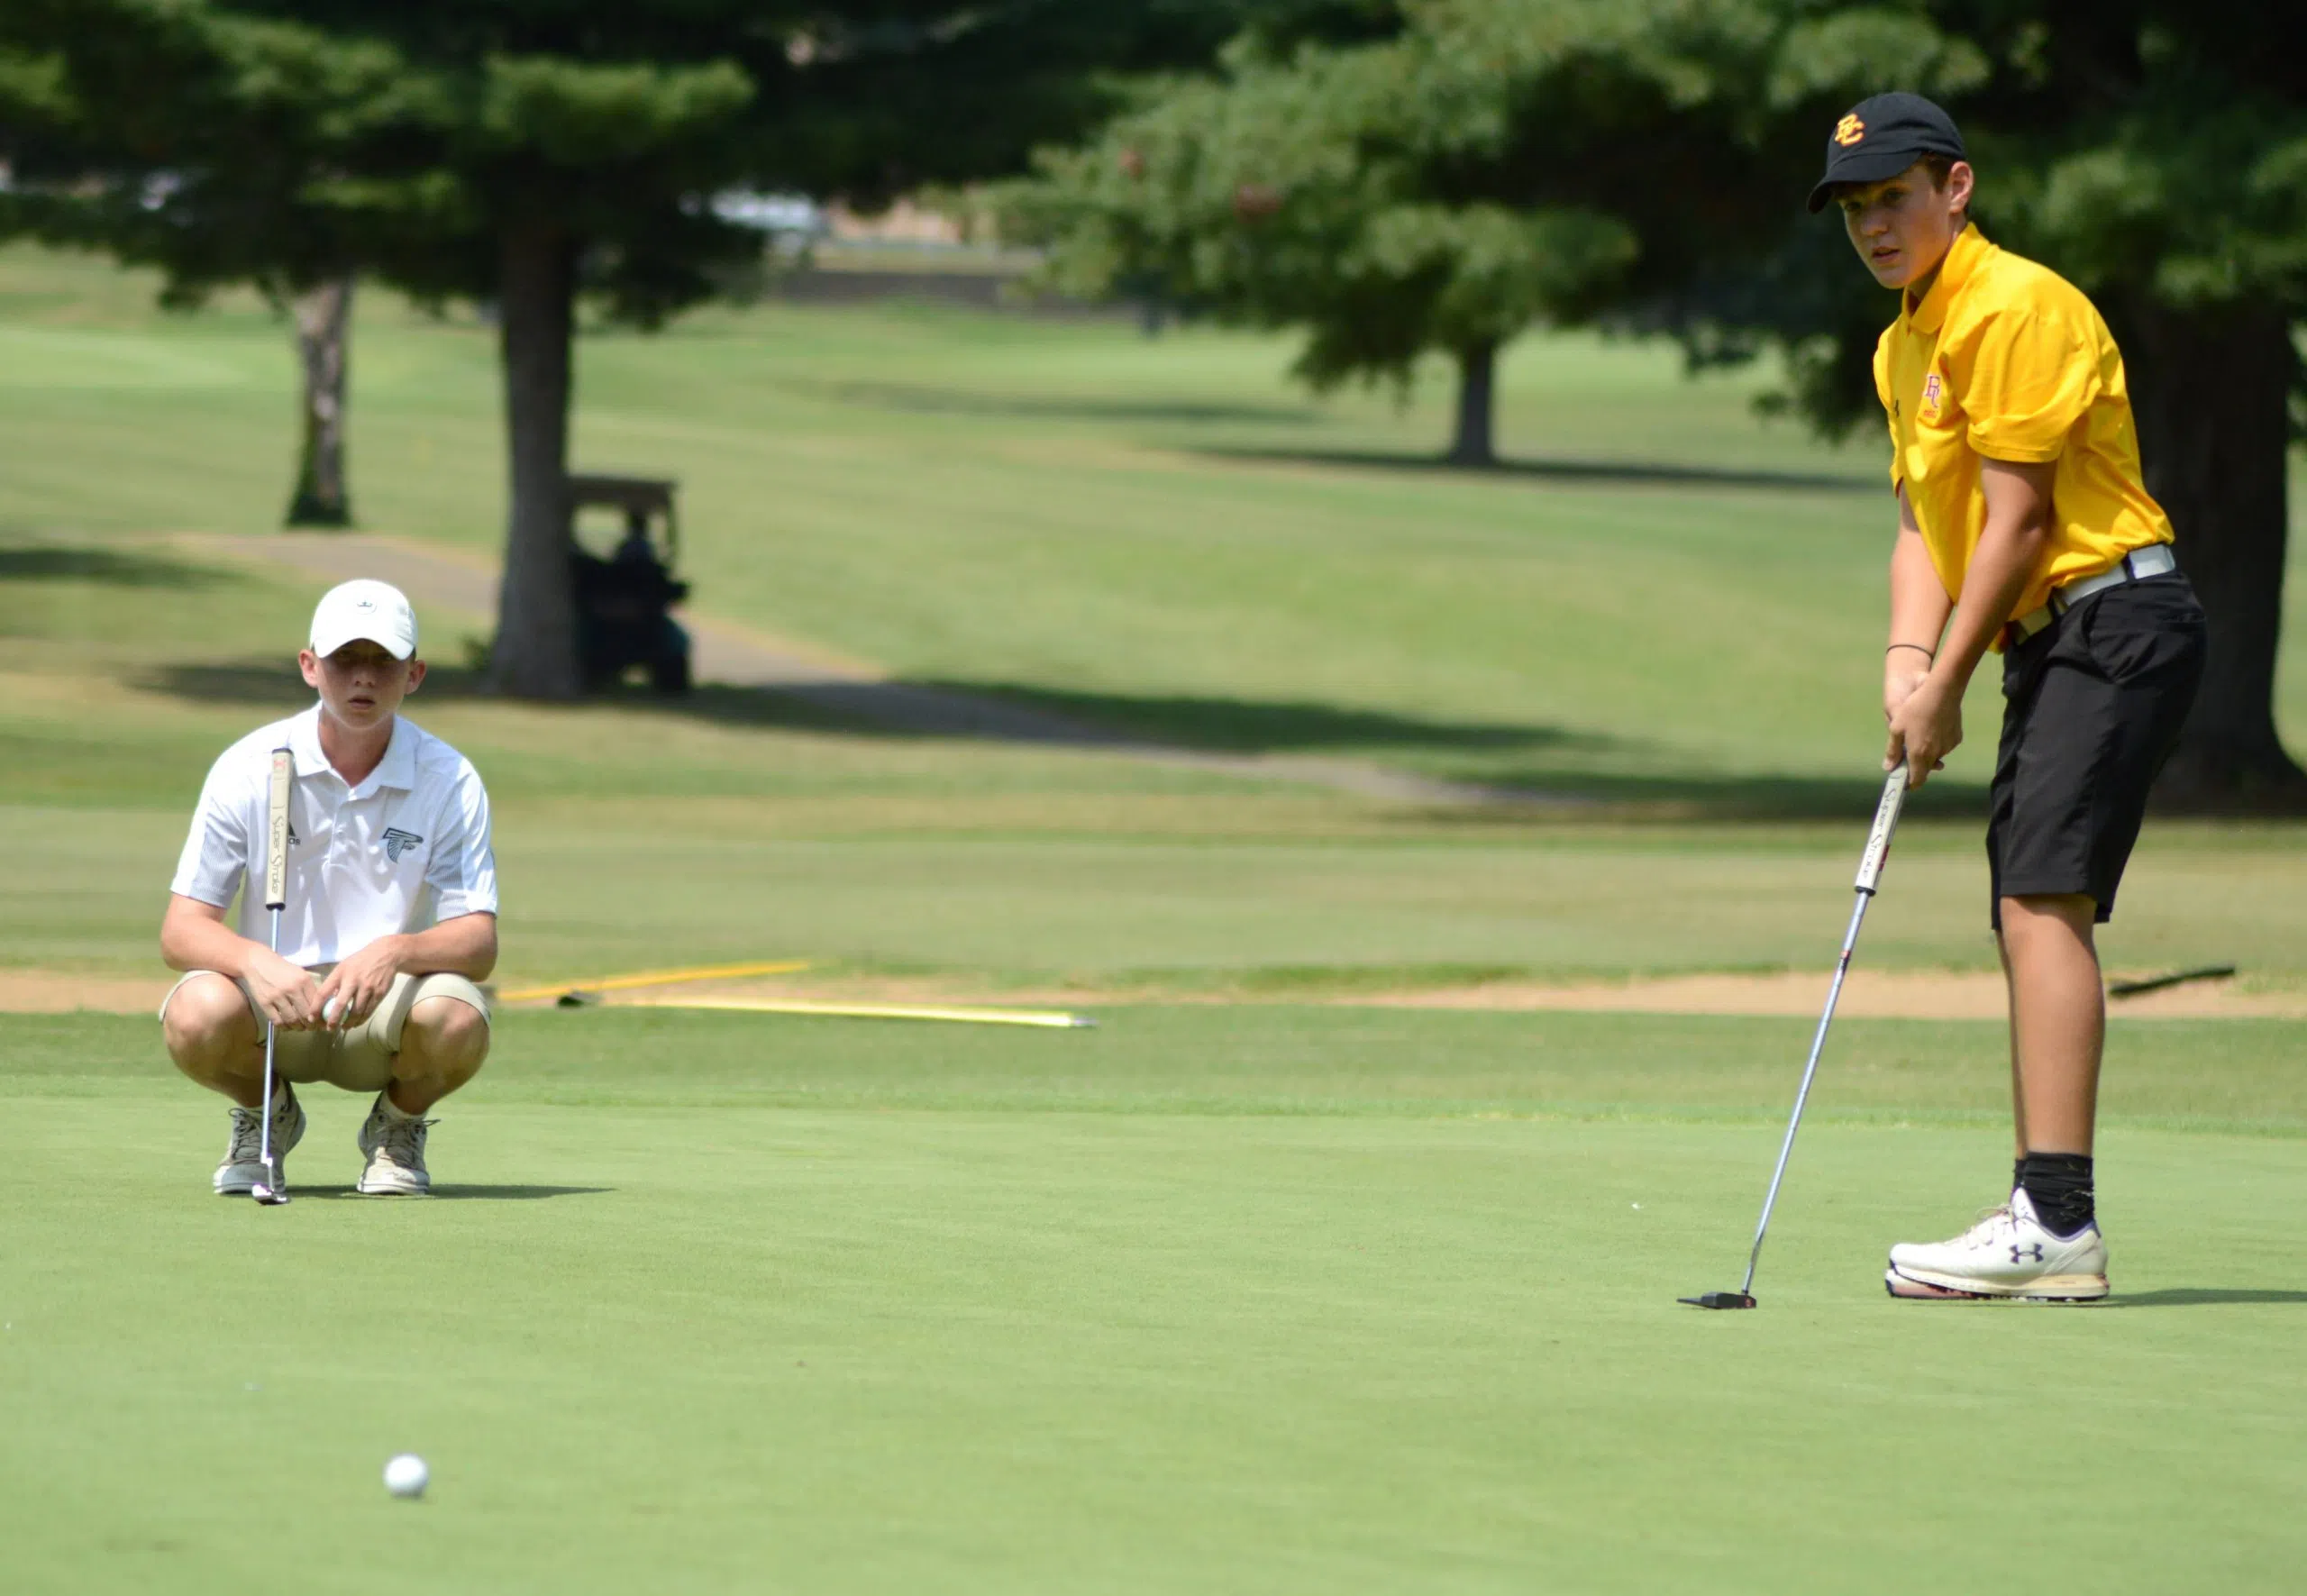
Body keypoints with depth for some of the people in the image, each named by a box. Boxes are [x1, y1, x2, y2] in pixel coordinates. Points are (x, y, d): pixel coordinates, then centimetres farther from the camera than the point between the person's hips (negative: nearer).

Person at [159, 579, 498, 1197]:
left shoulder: (450, 781, -8)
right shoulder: (250, 768, -8)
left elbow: (478, 943, -15)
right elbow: (180, 931, -11)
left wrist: (394, 953, -37)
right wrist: (255, 961, -34)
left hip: (388, 1008, 0)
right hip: (272, 987, 0)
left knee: (457, 1023, -34)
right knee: (197, 1016, -34)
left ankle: (399, 1125, 4)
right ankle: (266, 1113, 4)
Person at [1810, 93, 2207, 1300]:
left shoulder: (2013, 307, -14)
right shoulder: (1903, 346, 18)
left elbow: (2018, 520, -16)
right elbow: (1924, 520, 15)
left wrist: (1947, 686, -12)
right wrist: (1907, 659, -3)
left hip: (2114, 617, -10)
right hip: (2053, 643, 10)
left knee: (2044, 902, -19)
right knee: (2029, 917, 9)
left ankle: (2057, 1219, -25)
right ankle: (2047, 1234, 12)